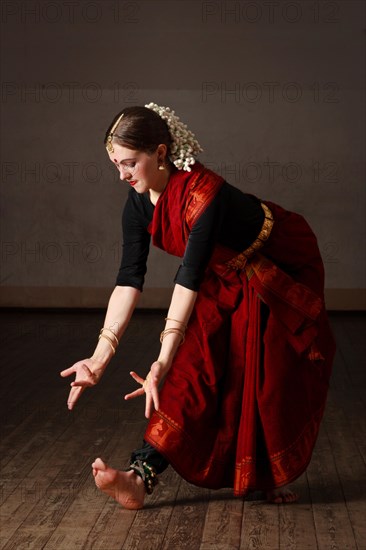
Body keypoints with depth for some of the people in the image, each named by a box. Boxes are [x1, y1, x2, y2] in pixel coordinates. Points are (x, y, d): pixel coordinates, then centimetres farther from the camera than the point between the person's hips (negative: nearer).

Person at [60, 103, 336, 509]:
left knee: (270, 380, -5)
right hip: (226, 278, 5)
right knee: (195, 365, -12)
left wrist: (164, 360, -43)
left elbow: (189, 277, -41)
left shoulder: (204, 193, -37)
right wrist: (100, 357, -23)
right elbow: (129, 278, -17)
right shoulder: (138, 205, -15)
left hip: (283, 271, -5)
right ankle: (142, 477, -23)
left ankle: (275, 475, 18)